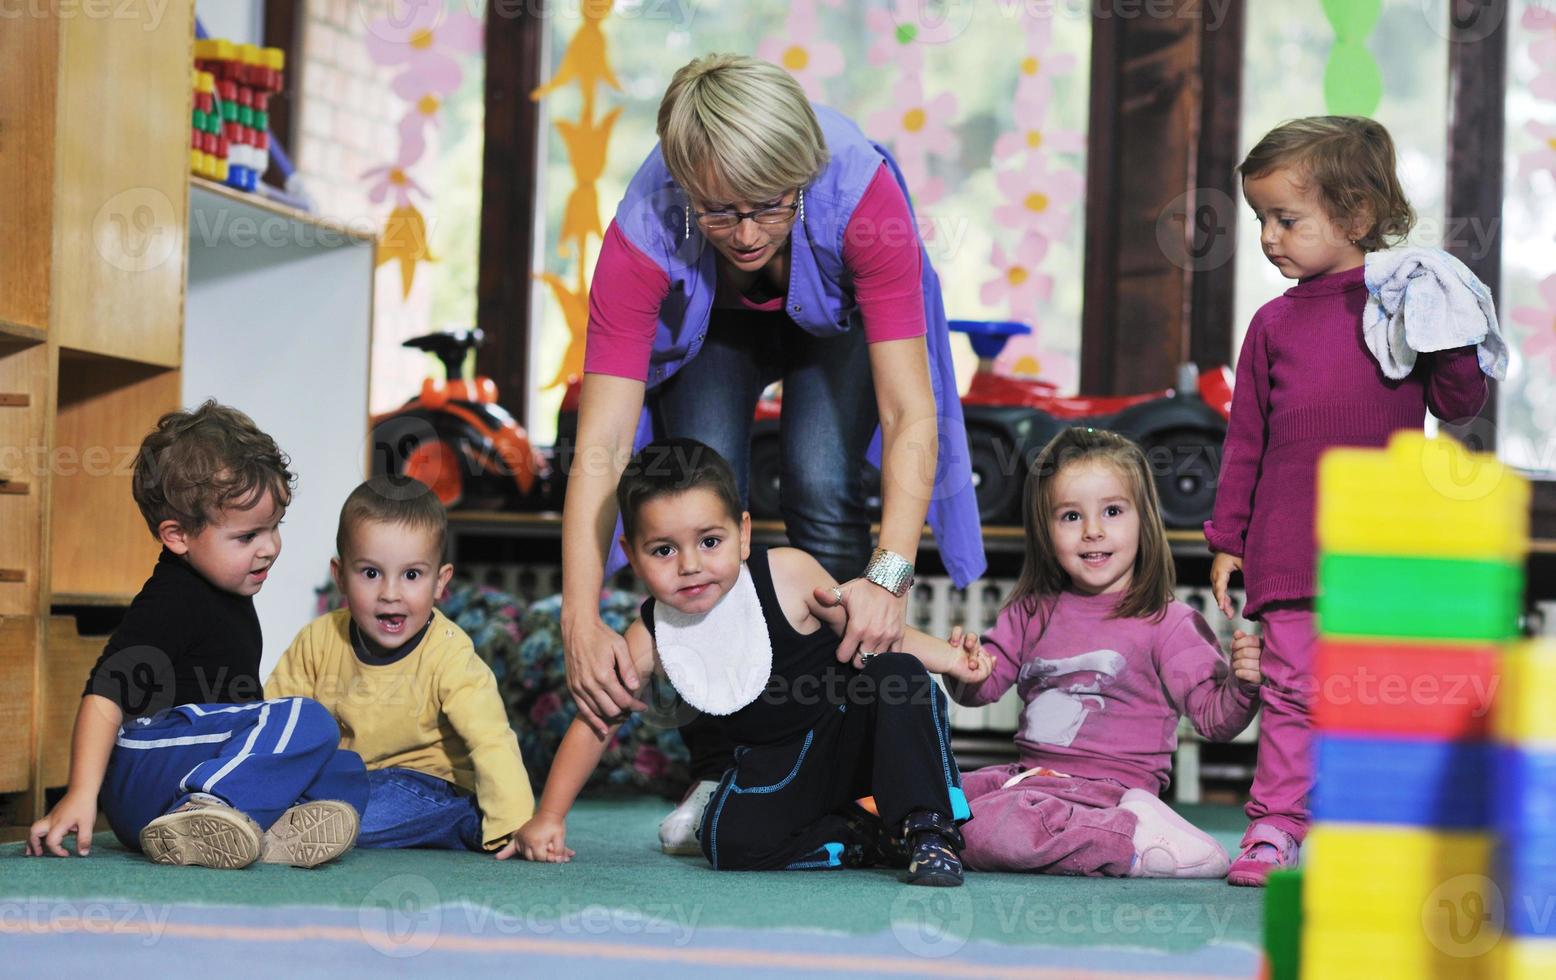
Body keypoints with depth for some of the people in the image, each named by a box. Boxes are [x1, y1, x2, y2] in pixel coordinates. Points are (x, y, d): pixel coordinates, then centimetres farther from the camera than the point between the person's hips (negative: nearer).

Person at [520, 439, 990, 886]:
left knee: (900, 676, -31)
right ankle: (868, 840, -7)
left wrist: (947, 657, -19)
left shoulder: (789, 573, -20)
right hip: (779, 765, 2)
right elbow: (595, 721, -3)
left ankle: (928, 829, -21)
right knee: (728, 843, -26)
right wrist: (549, 817, -3)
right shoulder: (650, 638, -14)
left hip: (851, 731, -2)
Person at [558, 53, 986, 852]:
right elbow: (599, 447, -40)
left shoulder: (859, 190, -41)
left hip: (835, 314, -1)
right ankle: (714, 773, -4)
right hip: (707, 325, 1)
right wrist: (582, 622, -50)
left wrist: (890, 574, -54)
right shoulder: (646, 234, -38)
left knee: (822, 490, -20)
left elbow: (912, 413, -42)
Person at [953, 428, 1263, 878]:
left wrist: (1241, 686, -27)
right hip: (1030, 775, 7)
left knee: (986, 829, -29)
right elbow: (988, 683, 12)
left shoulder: (1169, 625, -4)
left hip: (1106, 790, -7)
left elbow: (1213, 718, -5)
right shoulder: (1031, 613, 12)